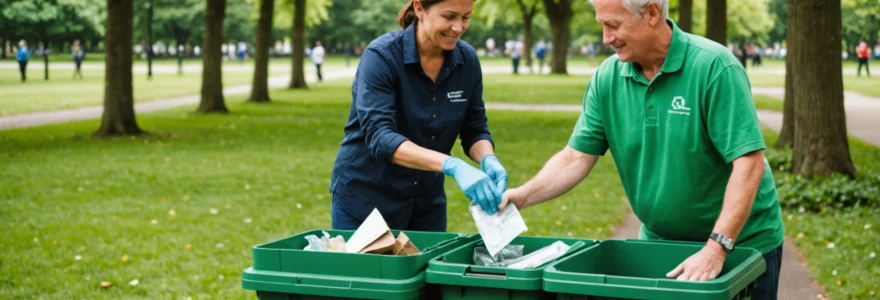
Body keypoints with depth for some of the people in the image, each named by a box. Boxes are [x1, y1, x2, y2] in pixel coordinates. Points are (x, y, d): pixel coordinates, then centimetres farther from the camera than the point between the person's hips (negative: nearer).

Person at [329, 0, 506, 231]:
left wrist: (488, 160, -22)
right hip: (365, 200, -4)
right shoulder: (381, 56, -21)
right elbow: (379, 137, -30)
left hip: (427, 204, 5)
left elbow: (474, 131, 1)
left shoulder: (467, 60, -6)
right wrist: (452, 166, -43)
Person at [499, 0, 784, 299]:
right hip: (660, 241, 4)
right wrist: (523, 196, -20)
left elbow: (748, 163, -24)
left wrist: (716, 249, -30)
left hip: (741, 243, -4)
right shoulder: (607, 78, -6)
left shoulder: (713, 66, -21)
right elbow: (576, 157, -4)